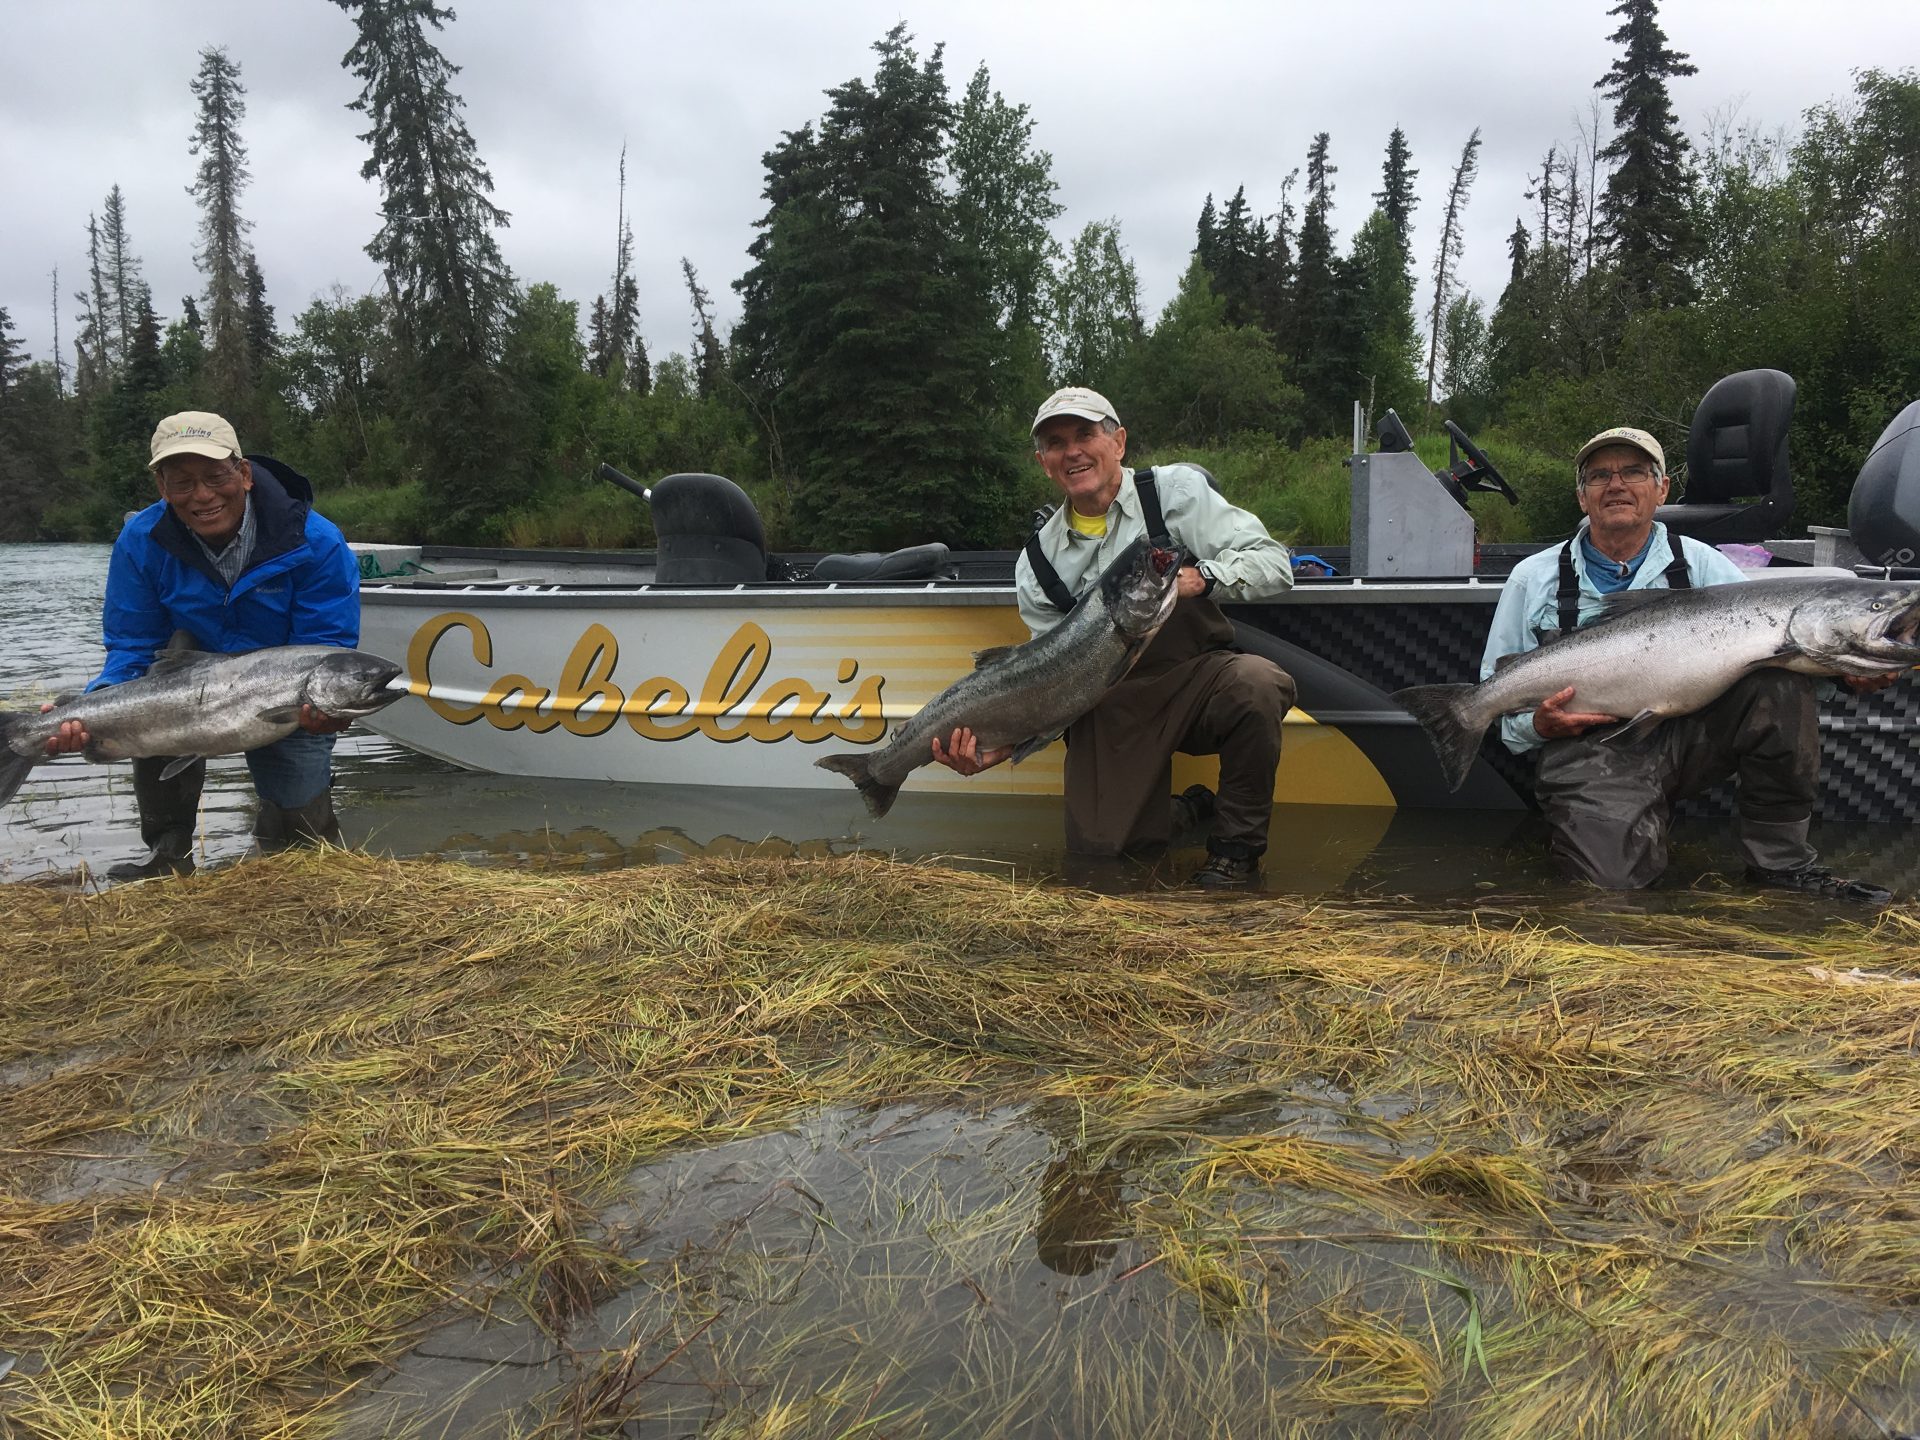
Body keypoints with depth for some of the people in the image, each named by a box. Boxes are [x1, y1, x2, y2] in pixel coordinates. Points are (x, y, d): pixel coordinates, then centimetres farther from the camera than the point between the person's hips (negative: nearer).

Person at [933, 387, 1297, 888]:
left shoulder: (1176, 490, -3)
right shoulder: (1037, 563, 3)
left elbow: (1274, 562, -10)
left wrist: (1198, 577, -29)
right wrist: (997, 747, -14)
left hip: (1197, 677, -2)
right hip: (1111, 707, 2)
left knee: (1255, 683, -35)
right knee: (1096, 845, -13)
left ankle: (1237, 844, -10)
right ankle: (1191, 810, 22)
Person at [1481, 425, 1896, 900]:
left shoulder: (1699, 564, 10)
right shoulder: (1533, 579, 7)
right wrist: (1534, 725, -12)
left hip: (1687, 733, 3)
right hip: (1588, 749, -3)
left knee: (1777, 679, -23)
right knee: (1617, 872, -29)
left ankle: (1780, 858, -10)